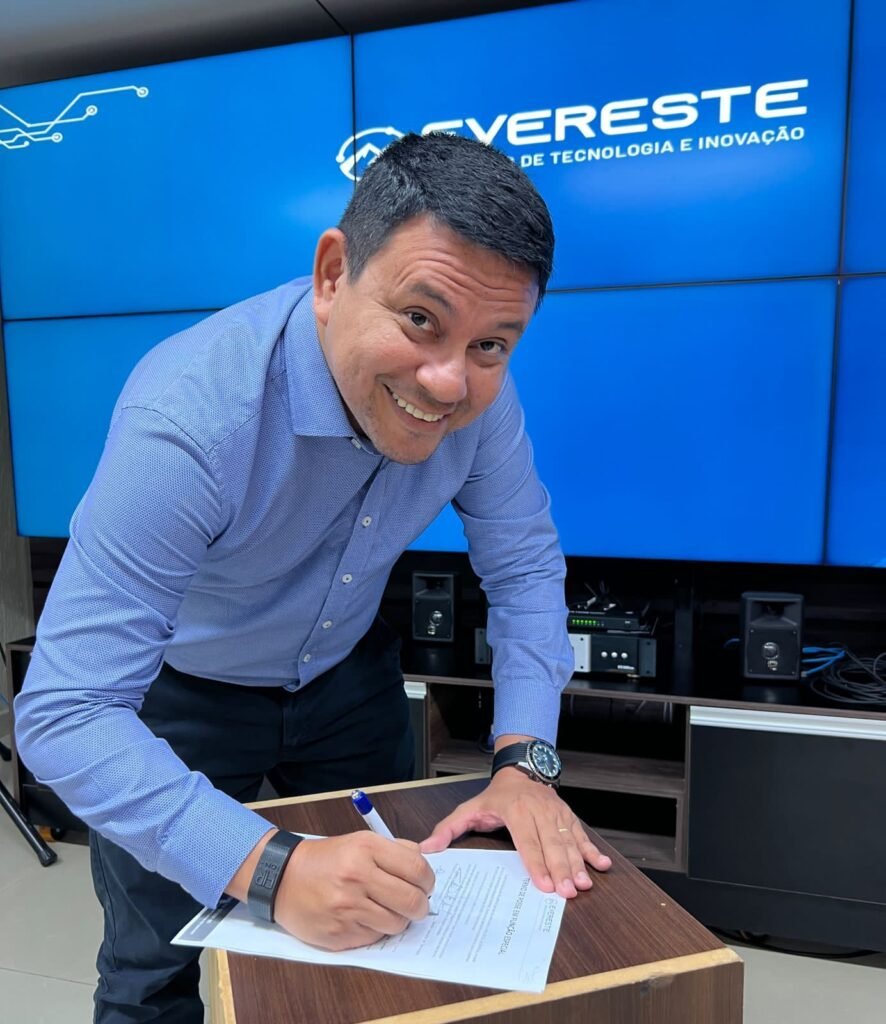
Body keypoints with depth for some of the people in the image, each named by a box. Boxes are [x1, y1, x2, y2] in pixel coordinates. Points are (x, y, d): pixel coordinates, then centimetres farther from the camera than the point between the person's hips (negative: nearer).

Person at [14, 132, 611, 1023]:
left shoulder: (476, 392, -22)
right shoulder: (192, 419, -37)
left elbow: (525, 566, -12)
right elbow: (63, 714, -35)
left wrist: (522, 760, -23)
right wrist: (272, 871, -44)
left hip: (347, 675, 4)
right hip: (176, 696, -3)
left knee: (385, 941, 20)